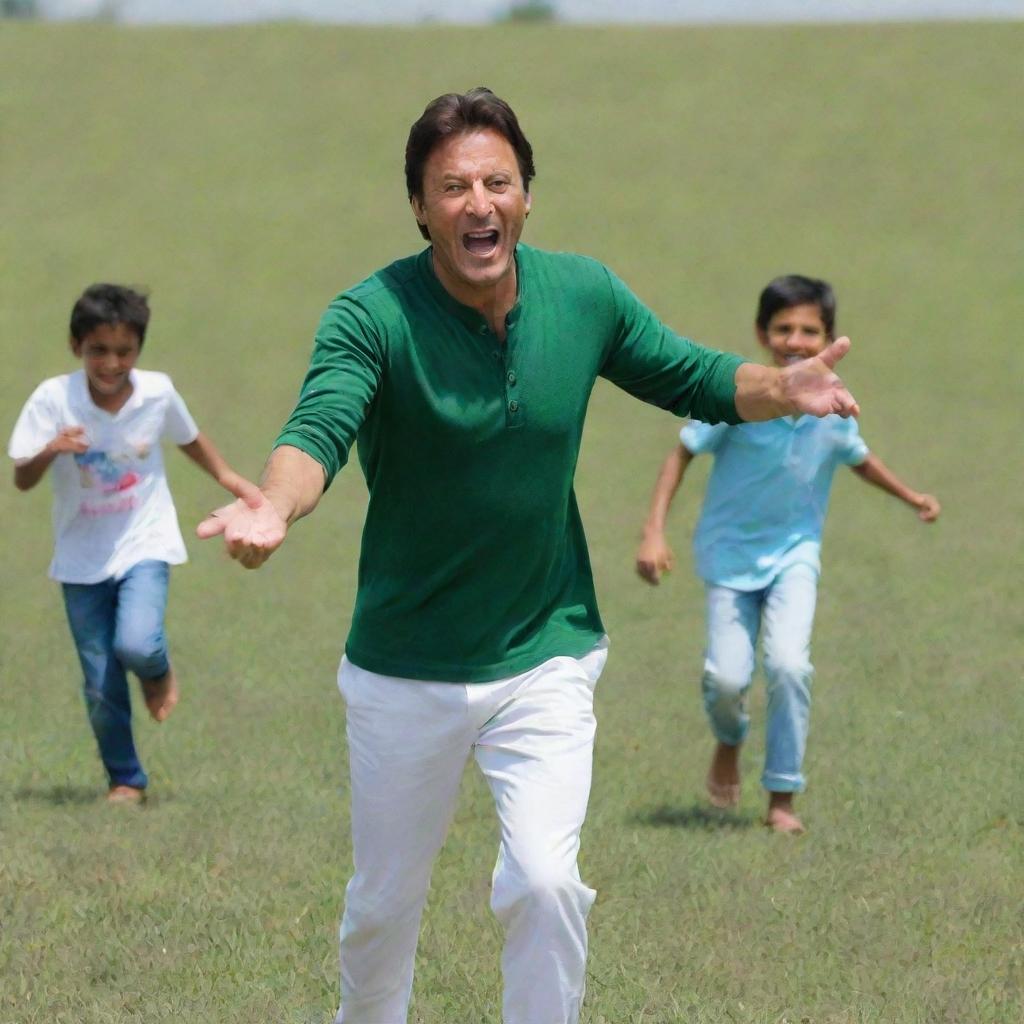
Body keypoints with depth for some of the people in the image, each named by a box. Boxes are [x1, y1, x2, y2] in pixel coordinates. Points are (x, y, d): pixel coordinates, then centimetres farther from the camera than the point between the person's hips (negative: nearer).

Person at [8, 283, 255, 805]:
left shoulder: (157, 392, -10)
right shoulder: (53, 399, -15)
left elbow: (190, 440, 12)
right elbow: (22, 480, -18)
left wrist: (228, 477, 10)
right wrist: (50, 451, -36)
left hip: (144, 543, 0)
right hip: (81, 556, 0)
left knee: (136, 645, -26)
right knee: (100, 686, 3)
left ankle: (159, 674, 11)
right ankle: (125, 779, 24)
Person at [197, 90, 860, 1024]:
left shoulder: (585, 296, -7)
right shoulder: (375, 316, -18)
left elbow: (693, 378, 6)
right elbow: (320, 429, -34)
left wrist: (781, 390, -16)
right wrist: (275, 508, -57)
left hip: (546, 659, 1)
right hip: (404, 674, -1)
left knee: (545, 884, -16)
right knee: (384, 903, 14)